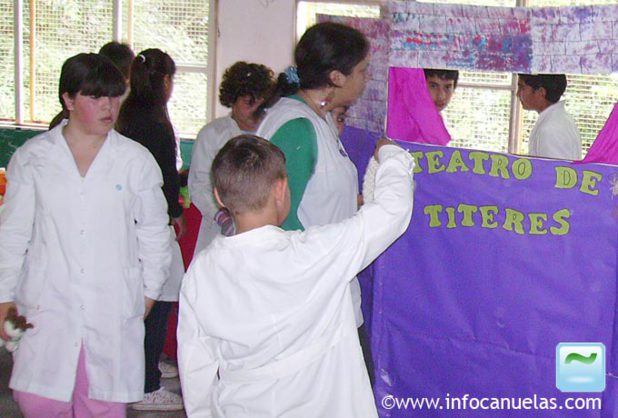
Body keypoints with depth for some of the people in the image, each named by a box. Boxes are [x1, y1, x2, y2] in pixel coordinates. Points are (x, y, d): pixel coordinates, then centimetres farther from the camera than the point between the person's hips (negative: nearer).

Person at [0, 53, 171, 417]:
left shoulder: (137, 160, 2)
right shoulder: (32, 158, 4)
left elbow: (154, 233, 10)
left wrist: (149, 291, 11)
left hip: (113, 308, 0)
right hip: (47, 304, 0)